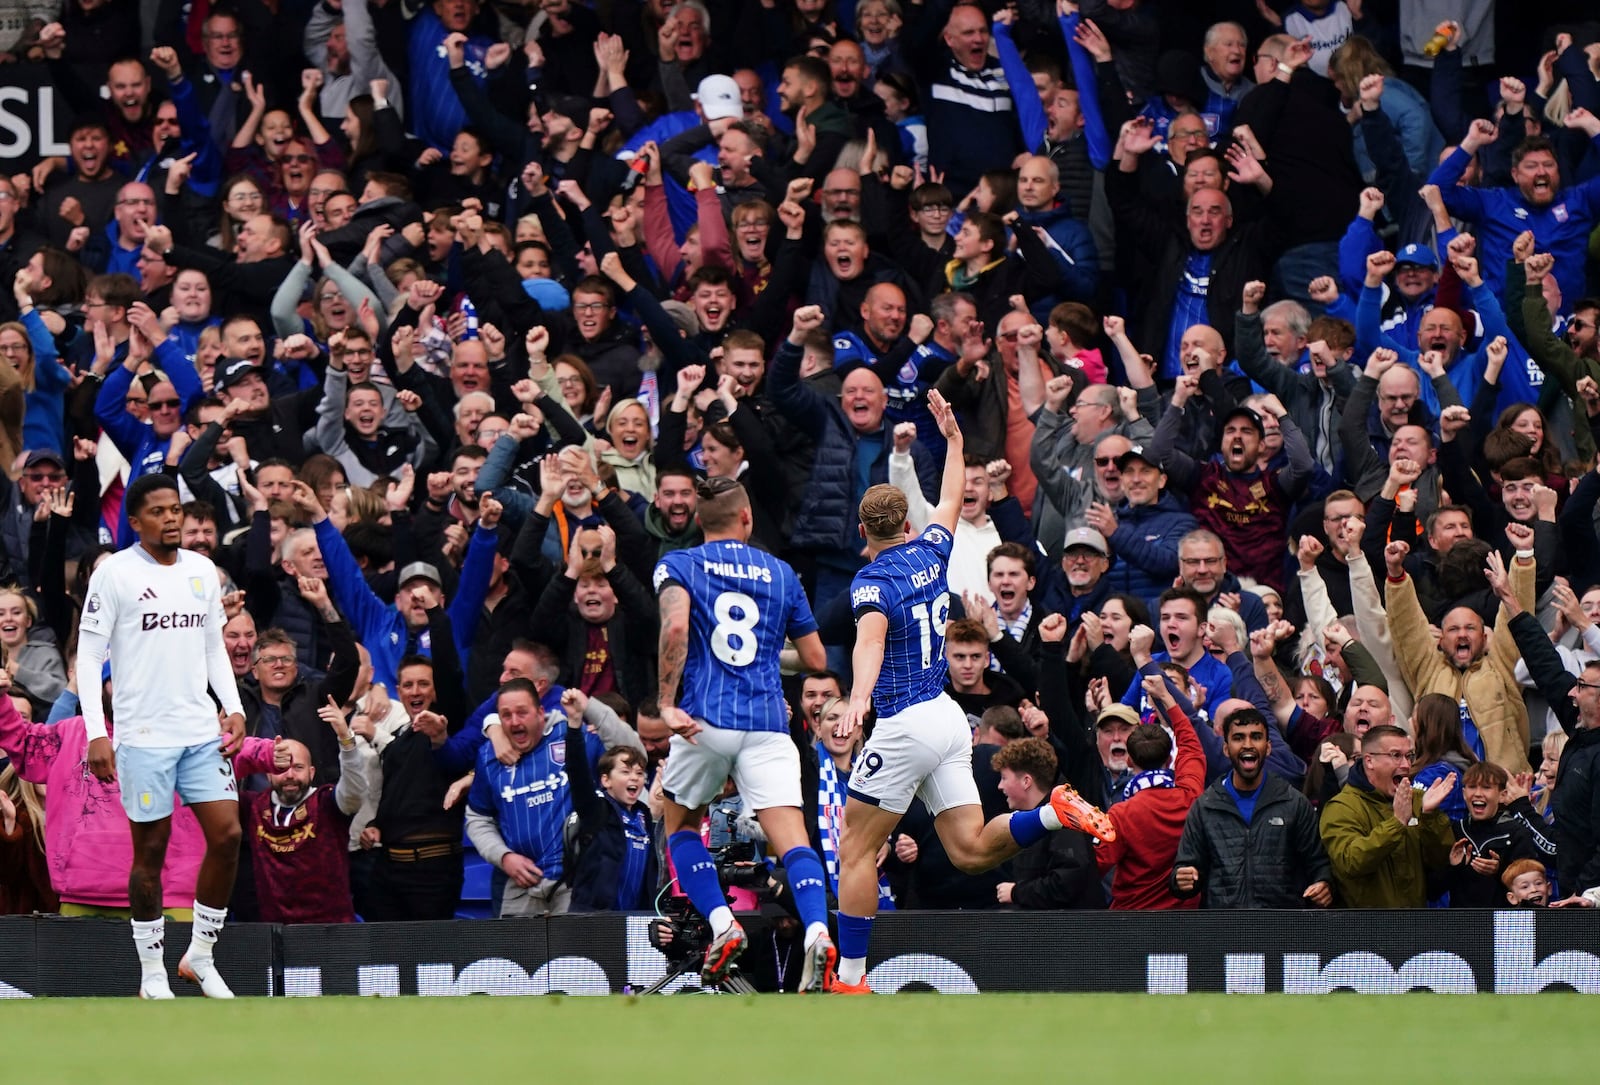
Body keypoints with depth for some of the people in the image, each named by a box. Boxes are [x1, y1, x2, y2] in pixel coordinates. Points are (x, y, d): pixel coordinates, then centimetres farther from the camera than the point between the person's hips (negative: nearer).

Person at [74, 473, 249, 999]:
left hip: (201, 732, 5)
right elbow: (88, 654, -7)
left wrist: (234, 707, 6)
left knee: (227, 836, -3)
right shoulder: (115, 573, -6)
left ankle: (200, 956, 12)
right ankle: (152, 974, 11)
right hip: (143, 735, -5)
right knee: (150, 851, 0)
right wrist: (96, 734, -14)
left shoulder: (202, 571, 10)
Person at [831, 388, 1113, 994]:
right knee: (971, 851, 4)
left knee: (857, 848, 0)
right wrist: (953, 438, 46)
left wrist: (858, 700, -49)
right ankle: (1057, 813, -17)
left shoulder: (872, 580, -12)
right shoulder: (930, 552, 10)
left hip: (906, 727, -7)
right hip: (948, 718, 7)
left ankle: (850, 978, -2)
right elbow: (951, 501, 31)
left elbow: (871, 637, -32)